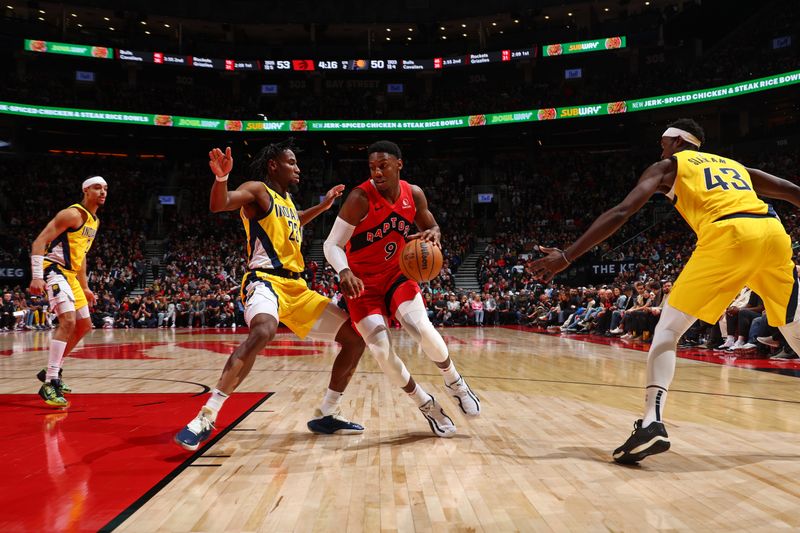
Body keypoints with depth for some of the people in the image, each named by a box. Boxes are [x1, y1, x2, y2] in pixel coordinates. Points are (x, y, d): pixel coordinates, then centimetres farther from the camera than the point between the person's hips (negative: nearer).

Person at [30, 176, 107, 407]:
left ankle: (51, 371, 26)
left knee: (84, 325, 14)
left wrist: (85, 288, 24)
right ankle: (49, 384, -22)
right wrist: (37, 276, -27)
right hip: (54, 270, -10)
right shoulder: (73, 214, -14)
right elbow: (39, 242, -19)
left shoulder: (95, 221, 15)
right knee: (68, 321, -24)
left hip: (70, 275, 10)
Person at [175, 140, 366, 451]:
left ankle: (326, 416, 17)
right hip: (265, 280, -9)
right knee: (264, 330, -42)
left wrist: (322, 206, 41)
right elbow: (219, 205, -21)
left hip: (297, 287, 9)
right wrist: (221, 178, -40)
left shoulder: (287, 201, 23)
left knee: (356, 337, 7)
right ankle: (206, 418, -33)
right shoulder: (258, 190, -1)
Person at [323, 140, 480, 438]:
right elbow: (332, 244, -19)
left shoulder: (413, 194, -6)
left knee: (421, 328, -24)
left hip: (397, 273, 2)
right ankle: (427, 406, 6)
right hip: (363, 282, -2)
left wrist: (433, 235, -14)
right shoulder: (360, 198, -20)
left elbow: (431, 227, 12)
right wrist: (344, 272, -39)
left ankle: (454, 381, 5)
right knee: (381, 350, -15)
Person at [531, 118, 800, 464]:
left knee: (667, 329, 4)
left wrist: (566, 257, 2)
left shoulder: (668, 166, 20)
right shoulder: (734, 165, 34)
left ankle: (652, 422, -12)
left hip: (727, 235, -5)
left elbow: (621, 212, 6)